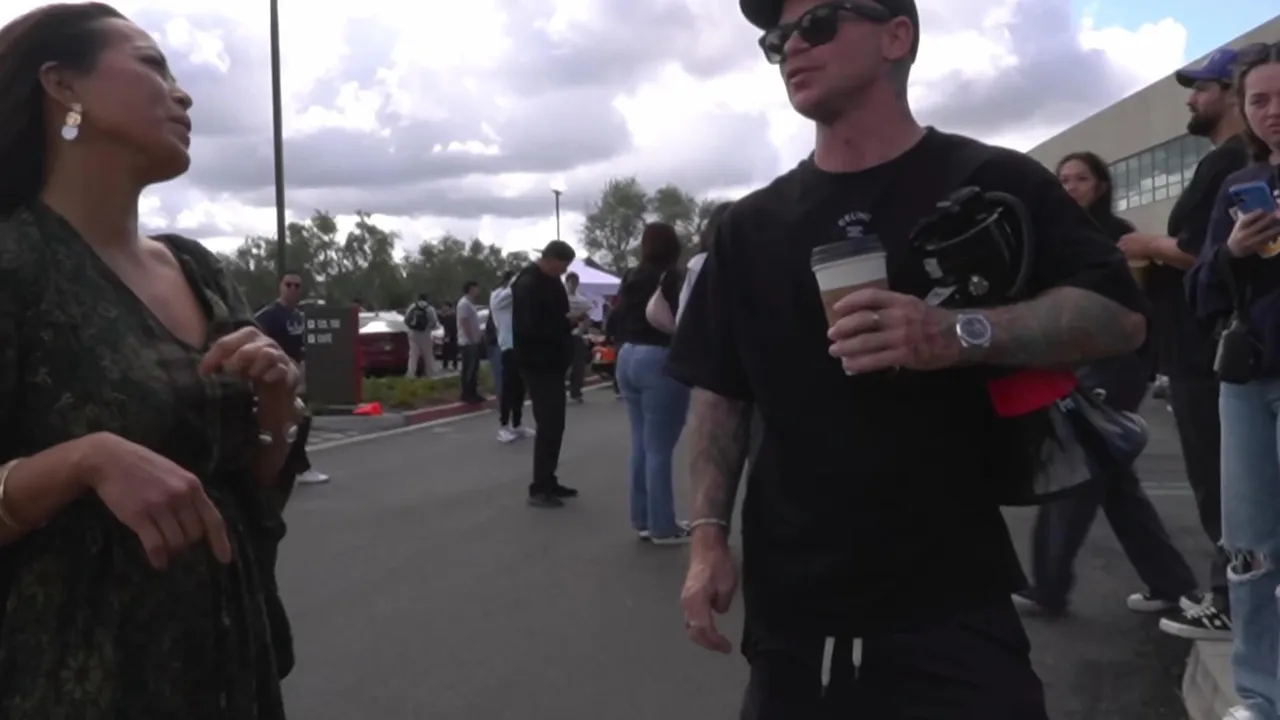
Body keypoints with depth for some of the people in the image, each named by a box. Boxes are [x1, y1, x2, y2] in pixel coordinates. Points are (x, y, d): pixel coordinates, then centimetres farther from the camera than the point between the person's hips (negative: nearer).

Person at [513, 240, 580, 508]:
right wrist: (567, 322, -21)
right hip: (537, 364, -9)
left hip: (552, 362, 9)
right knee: (549, 424, -10)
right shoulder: (528, 284, -16)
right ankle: (539, 489, -5)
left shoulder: (552, 281, 13)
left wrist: (571, 319, 1)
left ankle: (548, 482, 20)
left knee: (554, 423, 12)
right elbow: (530, 327, -25)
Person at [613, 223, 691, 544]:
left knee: (641, 445, 13)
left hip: (629, 359, 8)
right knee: (659, 449, -4)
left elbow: (616, 322, 13)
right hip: (661, 362, -8)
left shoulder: (631, 279, 10)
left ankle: (643, 520, 19)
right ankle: (663, 527, 2)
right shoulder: (673, 279, -11)